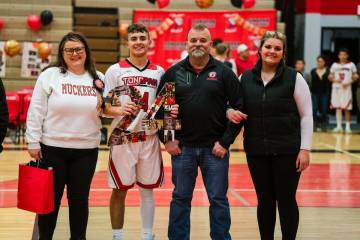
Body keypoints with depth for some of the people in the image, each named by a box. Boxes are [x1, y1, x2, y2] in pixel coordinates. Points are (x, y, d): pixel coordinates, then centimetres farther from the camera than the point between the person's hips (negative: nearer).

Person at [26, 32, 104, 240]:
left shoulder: (98, 78, 6)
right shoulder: (50, 75, -3)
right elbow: (36, 111, -4)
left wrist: (104, 108, -8)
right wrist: (33, 142, -8)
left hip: (87, 150, 2)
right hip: (52, 148, -2)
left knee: (79, 199, 10)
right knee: (51, 198, 7)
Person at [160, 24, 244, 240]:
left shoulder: (224, 72, -1)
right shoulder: (174, 73, 4)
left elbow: (239, 108, -2)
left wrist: (226, 141, -7)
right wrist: (167, 139, 0)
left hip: (215, 148, -1)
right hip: (182, 147, 2)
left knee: (218, 199, 5)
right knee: (180, 198, 10)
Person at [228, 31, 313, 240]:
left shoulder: (294, 78, -3)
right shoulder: (246, 78, 5)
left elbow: (306, 116, -2)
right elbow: (234, 106, 14)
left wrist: (305, 149, -8)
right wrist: (230, 112, -10)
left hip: (287, 150, -3)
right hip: (256, 150, 3)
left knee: (286, 200, 3)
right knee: (264, 201, 9)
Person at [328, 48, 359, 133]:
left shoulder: (351, 65, 3)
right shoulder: (335, 65, 9)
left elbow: (355, 77, 3)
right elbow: (330, 77, 11)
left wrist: (349, 82, -13)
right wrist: (334, 80, -10)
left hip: (346, 88, -2)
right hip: (336, 88, 2)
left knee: (347, 108, -3)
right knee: (338, 107, 1)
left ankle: (347, 126, 5)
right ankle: (339, 126, 5)